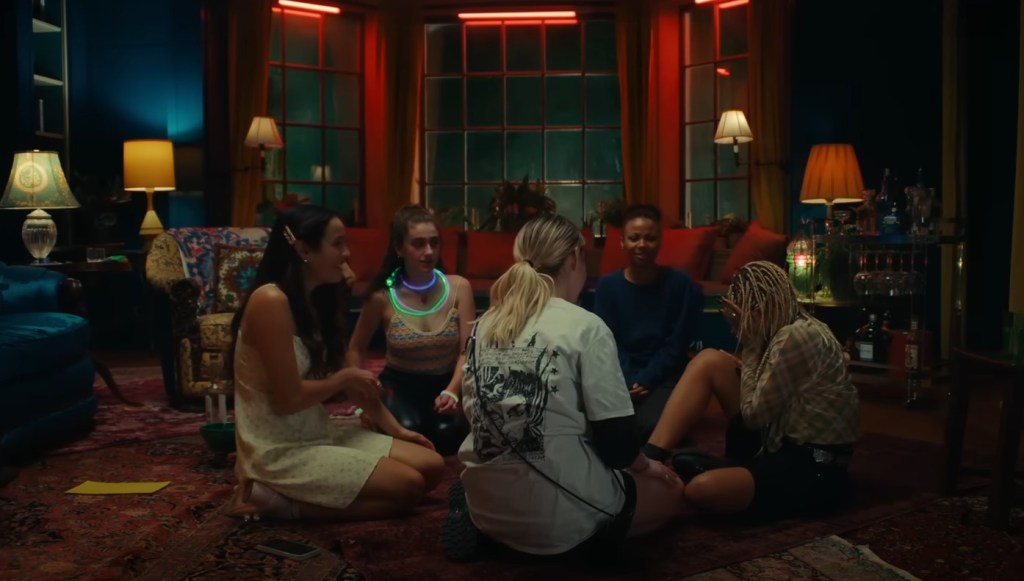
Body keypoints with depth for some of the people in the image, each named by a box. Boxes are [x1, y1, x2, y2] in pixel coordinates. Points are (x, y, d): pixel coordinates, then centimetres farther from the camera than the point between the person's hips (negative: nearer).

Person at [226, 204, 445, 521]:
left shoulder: (318, 300, 9)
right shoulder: (271, 301, -21)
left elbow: (350, 378, 14)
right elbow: (289, 398, -22)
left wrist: (394, 428, 9)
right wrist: (344, 378, -6)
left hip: (319, 434, 10)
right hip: (279, 451, -9)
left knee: (430, 466, 4)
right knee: (407, 485, -14)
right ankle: (274, 501, -5)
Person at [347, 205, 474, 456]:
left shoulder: (459, 287, -8)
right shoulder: (382, 297, -8)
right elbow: (356, 349, 8)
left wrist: (452, 392, -30)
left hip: (446, 382, 1)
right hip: (400, 384, 0)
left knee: (448, 431, -31)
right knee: (407, 429, -33)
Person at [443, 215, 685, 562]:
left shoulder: (484, 325, 5)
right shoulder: (585, 327, -13)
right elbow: (616, 441, -12)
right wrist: (645, 466, 12)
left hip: (485, 502, 6)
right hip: (559, 511, -5)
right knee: (670, 490, 21)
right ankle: (583, 533, -4)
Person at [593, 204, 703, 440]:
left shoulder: (680, 283, -4)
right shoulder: (607, 285, 0)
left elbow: (675, 345, -4)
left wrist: (645, 381, -16)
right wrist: (628, 382, -19)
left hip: (664, 376, -2)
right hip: (621, 376, 2)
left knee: (651, 425, -32)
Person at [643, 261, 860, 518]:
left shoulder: (796, 337, -21)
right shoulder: (799, 329, 9)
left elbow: (754, 415, -16)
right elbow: (759, 411, 9)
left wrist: (751, 345, -12)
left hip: (814, 470, -10)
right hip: (779, 447, 10)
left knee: (704, 488, -35)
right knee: (710, 361, -1)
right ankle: (650, 457, -8)